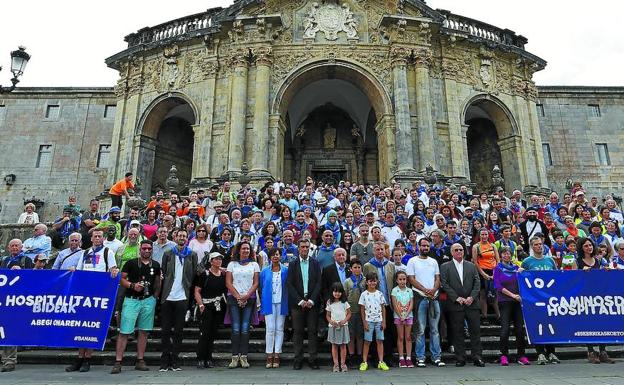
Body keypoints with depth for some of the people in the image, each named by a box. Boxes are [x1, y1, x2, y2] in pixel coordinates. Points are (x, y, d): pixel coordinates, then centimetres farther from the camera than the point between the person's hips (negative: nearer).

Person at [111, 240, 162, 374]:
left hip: (148, 301, 3)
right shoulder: (131, 263, 0)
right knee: (124, 332, -5)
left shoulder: (156, 265, 10)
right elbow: (121, 279, -1)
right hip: (131, 300, -3)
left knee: (144, 331, 8)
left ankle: (140, 361, 17)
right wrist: (132, 285, -16)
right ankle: (118, 362, 2)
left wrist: (155, 298, 6)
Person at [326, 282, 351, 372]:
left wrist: (344, 320, -13)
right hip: (333, 326, 0)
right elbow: (327, 315, 6)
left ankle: (343, 363, 14)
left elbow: (349, 313, 4)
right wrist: (331, 321, -13)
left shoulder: (344, 302, 2)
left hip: (343, 326, 0)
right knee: (334, 345, 4)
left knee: (343, 345, 4)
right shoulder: (330, 303, 2)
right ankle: (336, 364, 10)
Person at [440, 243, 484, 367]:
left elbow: (477, 283, 6)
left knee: (475, 330, 3)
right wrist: (457, 298, -11)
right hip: (455, 305, -2)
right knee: (457, 332, 3)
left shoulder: (472, 266, 13)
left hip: (472, 303, 2)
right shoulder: (445, 267, 4)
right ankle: (460, 359, 11)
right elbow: (445, 284, -4)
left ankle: (477, 357, 13)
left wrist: (472, 297, -8)